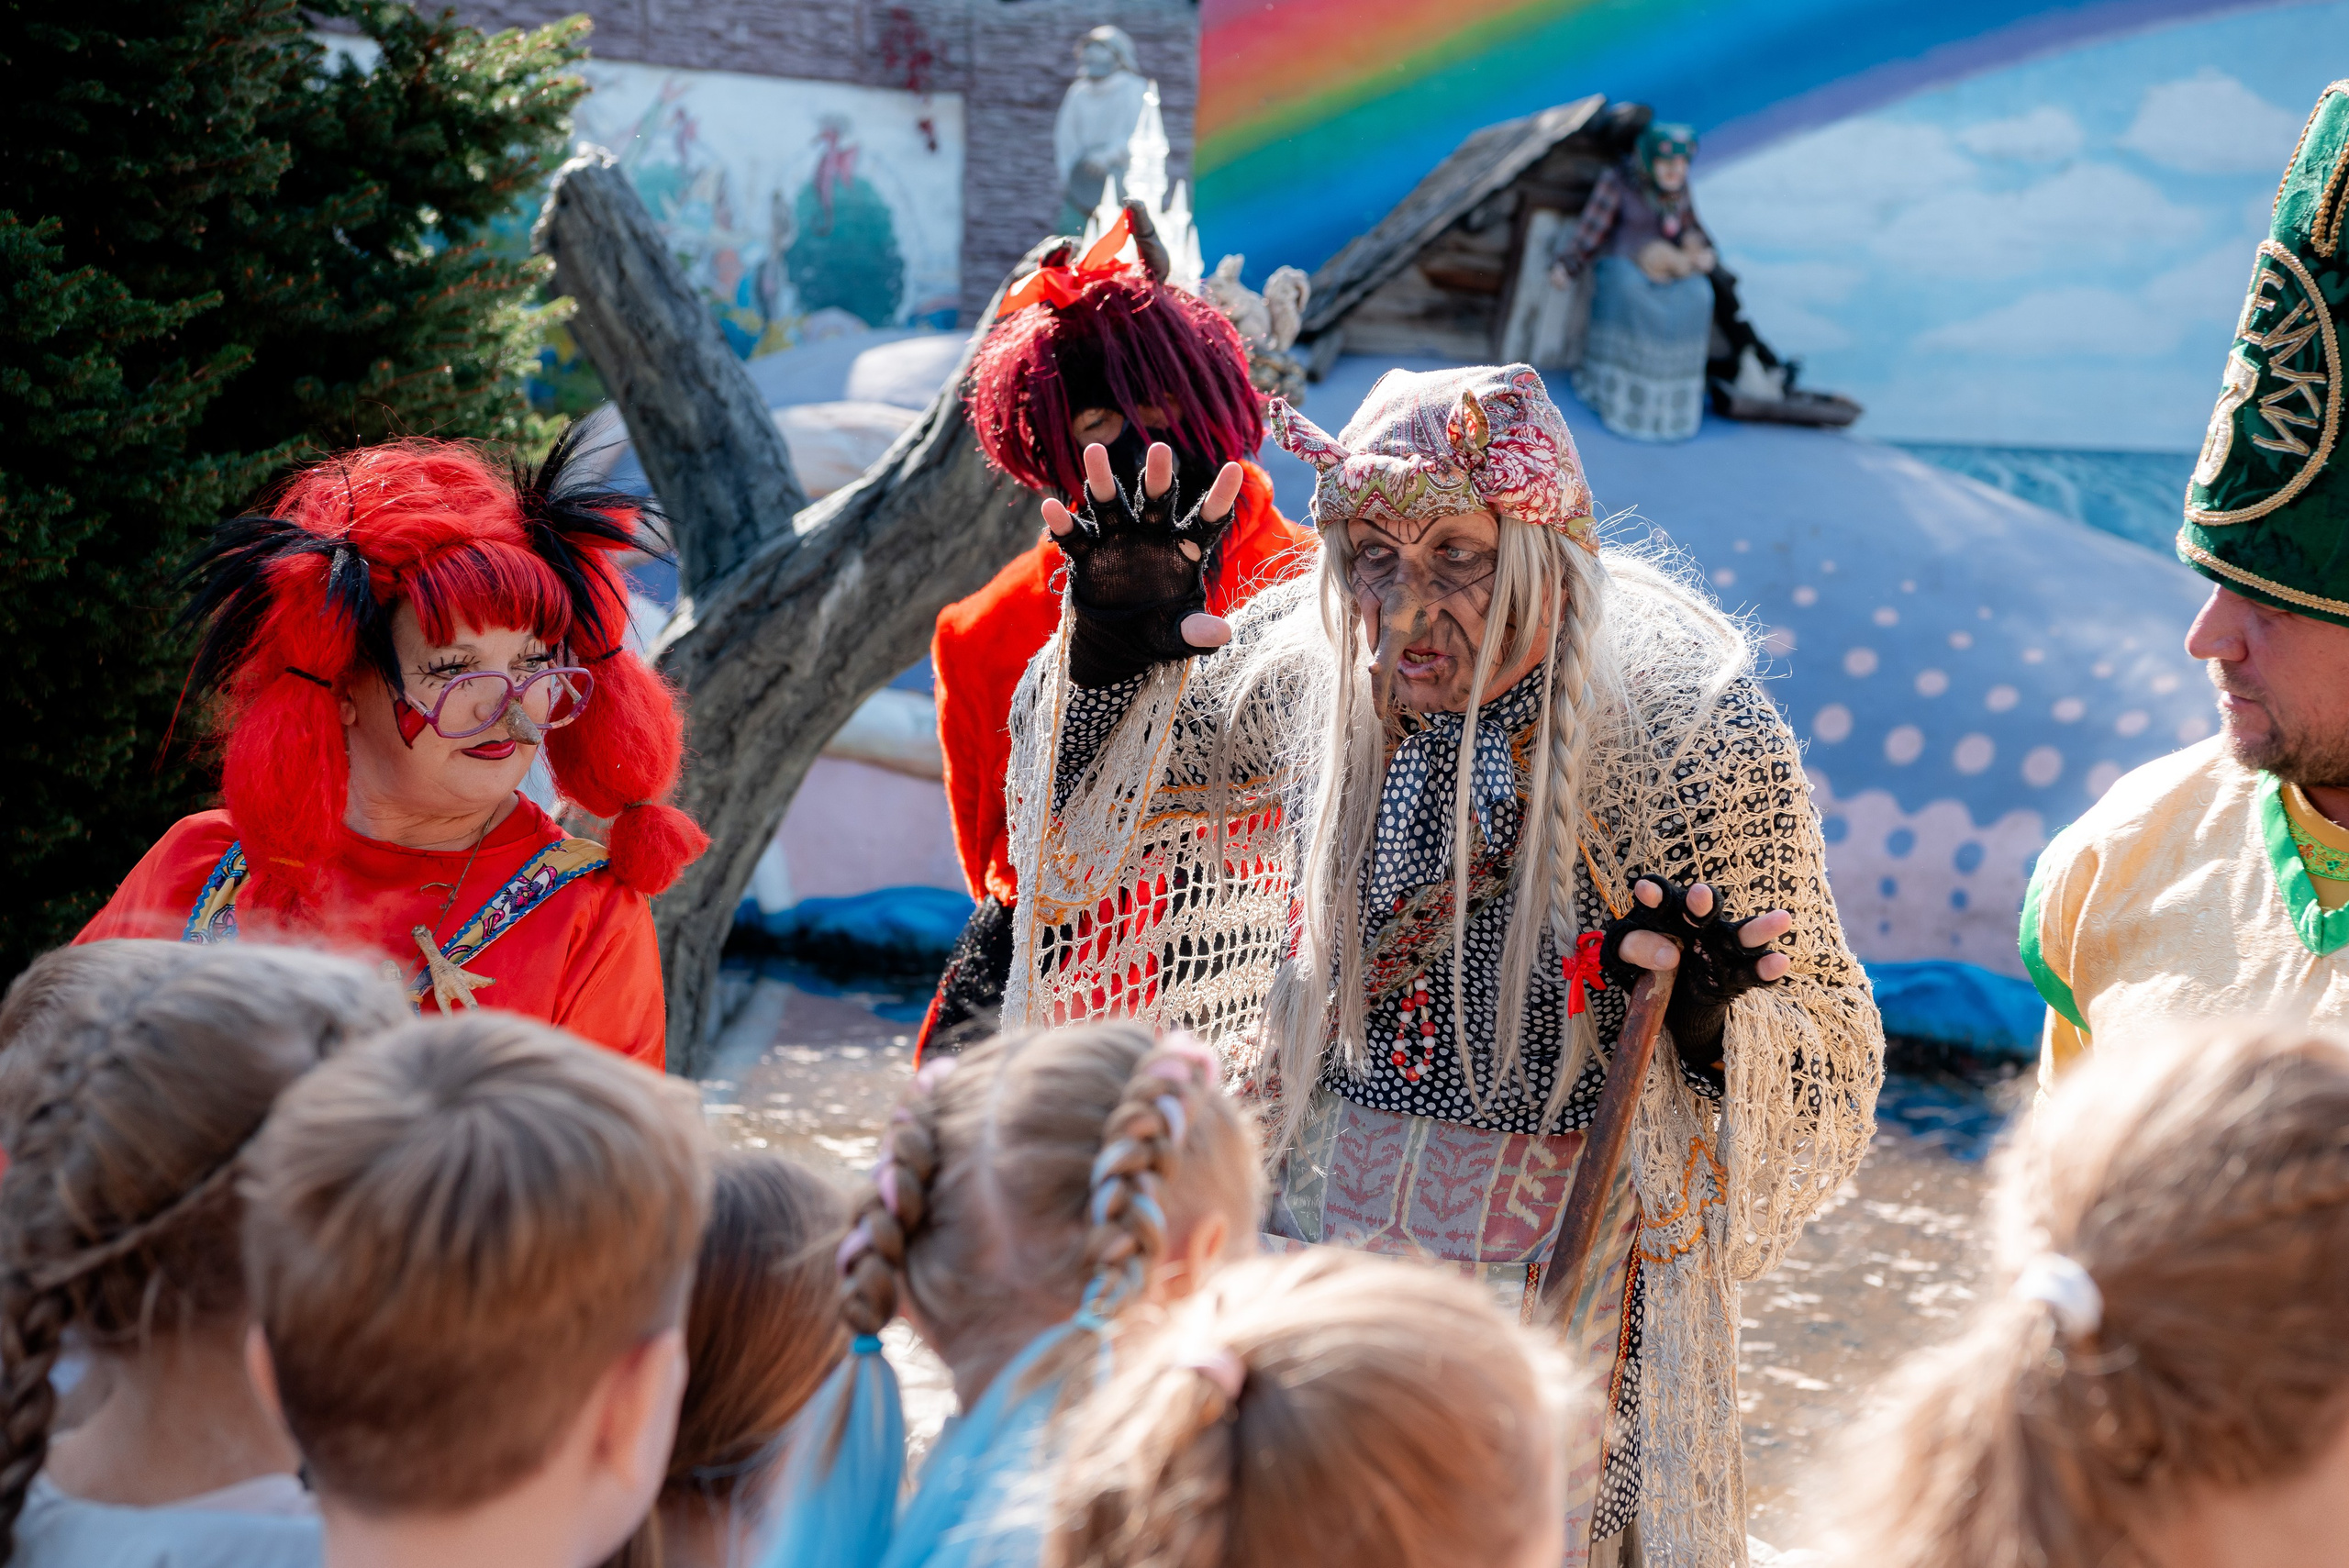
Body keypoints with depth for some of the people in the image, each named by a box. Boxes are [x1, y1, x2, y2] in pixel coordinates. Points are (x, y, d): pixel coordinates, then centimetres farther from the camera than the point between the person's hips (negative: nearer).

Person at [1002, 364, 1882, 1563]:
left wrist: (1705, 1029, -31)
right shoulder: (1312, 666, -7)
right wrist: (1108, 653, -10)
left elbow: (1830, 1053, -9)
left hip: (1558, 1272, -3)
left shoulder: (1690, 729, -17)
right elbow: (1096, 807, 10)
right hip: (1312, 1220, 4)